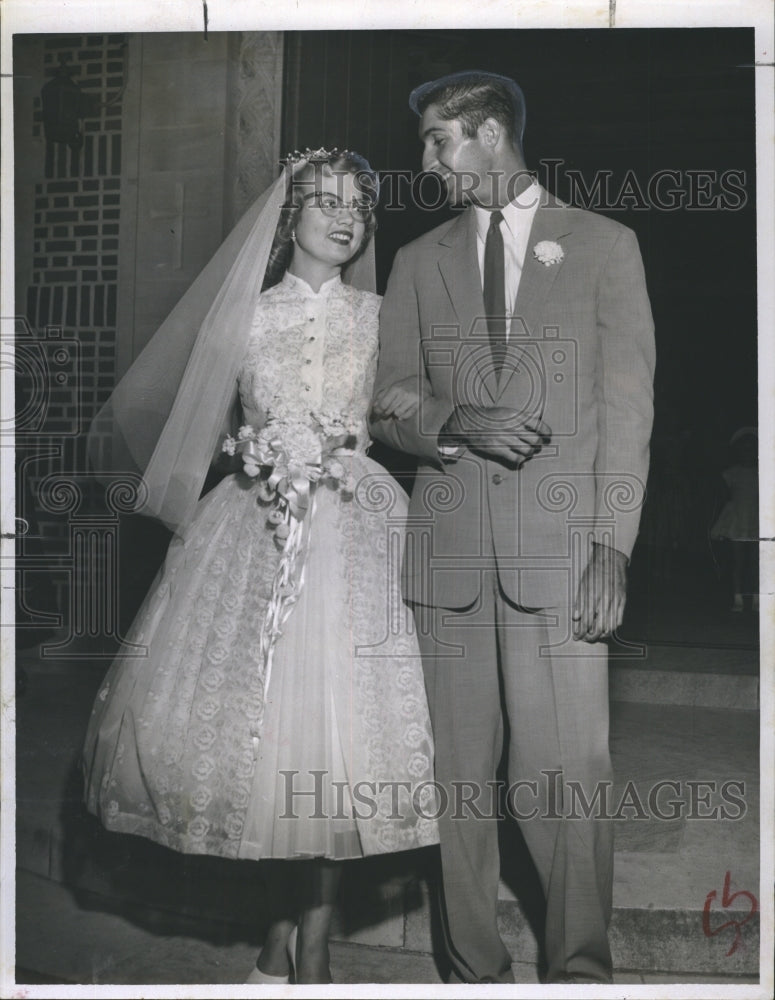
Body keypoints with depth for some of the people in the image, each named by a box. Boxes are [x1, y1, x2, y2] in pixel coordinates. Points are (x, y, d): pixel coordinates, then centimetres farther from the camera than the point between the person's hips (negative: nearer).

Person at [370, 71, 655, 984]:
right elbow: (388, 401, 14)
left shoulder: (604, 246, 10)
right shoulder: (419, 261, 17)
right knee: (459, 771, 5)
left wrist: (612, 547, -6)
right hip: (449, 547, 3)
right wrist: (456, 422, -9)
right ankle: (475, 968, 18)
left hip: (559, 547, -2)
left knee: (565, 775, -7)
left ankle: (580, 969, 11)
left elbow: (627, 405, 3)